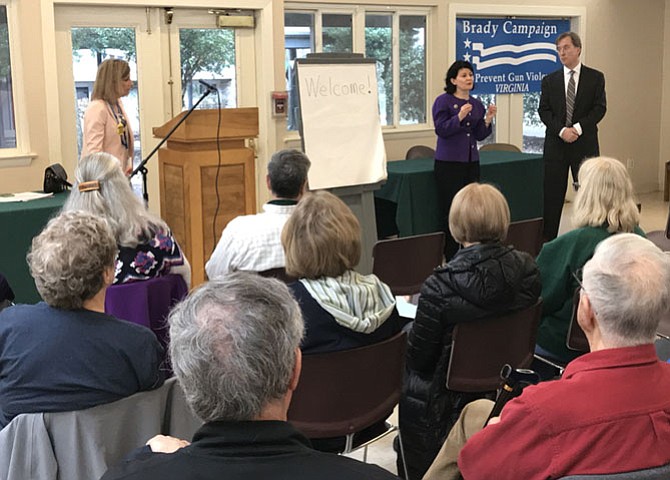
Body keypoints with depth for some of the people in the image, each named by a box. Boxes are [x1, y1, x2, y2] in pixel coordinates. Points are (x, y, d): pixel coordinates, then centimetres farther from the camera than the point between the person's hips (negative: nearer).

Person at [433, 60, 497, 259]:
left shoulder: (476, 104, 12)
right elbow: (441, 129, -13)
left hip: (471, 162, 6)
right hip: (448, 163, -6)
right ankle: (451, 258, 3)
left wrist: (488, 119, -4)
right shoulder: (443, 101, -5)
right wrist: (459, 117, -24)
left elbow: (480, 135, 11)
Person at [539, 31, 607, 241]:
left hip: (585, 144, -1)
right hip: (556, 144, 1)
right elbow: (544, 111, 1)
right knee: (552, 196, 2)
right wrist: (561, 130, -14)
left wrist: (578, 128, -15)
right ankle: (548, 241, 7)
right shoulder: (549, 80, 9)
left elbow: (600, 108, -3)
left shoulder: (595, 78, 4)